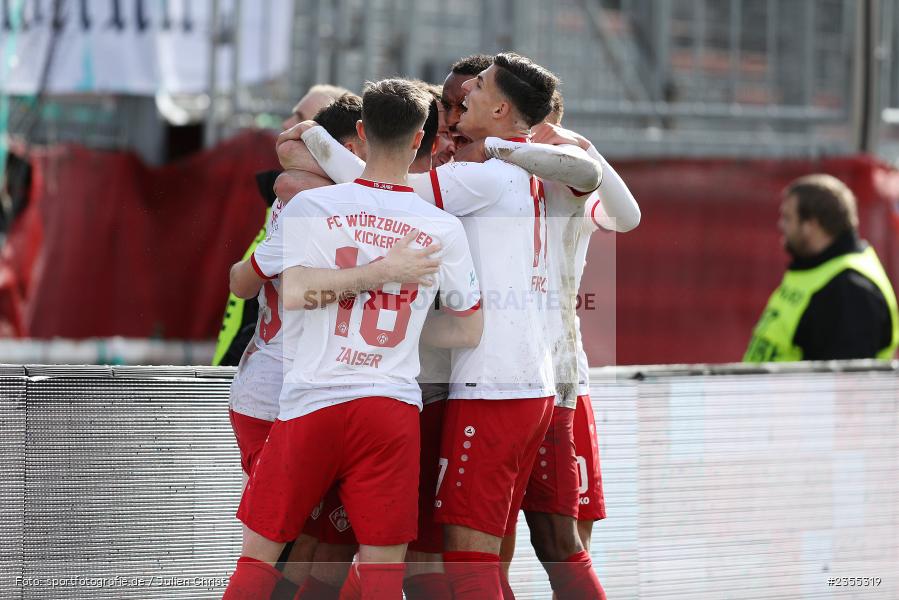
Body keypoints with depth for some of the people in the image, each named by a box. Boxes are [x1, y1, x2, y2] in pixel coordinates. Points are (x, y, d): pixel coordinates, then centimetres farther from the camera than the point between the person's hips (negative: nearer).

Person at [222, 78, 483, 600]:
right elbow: (469, 331, 12)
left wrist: (344, 280, 2)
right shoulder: (444, 229, 5)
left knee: (258, 553, 10)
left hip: (311, 404, 0)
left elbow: (294, 293, -11)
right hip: (392, 408, 1)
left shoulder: (310, 206, 1)